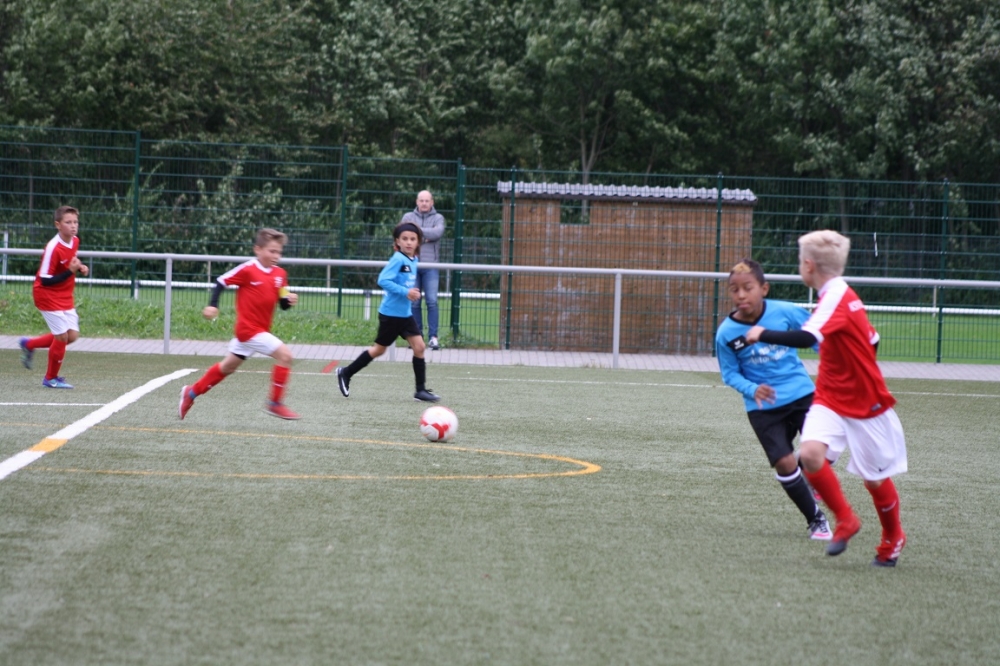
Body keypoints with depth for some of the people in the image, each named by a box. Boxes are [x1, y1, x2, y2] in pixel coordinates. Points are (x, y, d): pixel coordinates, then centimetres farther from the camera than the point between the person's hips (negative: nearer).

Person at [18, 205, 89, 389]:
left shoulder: (75, 241, -1)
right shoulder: (53, 248, -25)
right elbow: (45, 280, -24)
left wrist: (81, 268, -1)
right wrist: (70, 271, -30)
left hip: (65, 297, 8)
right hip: (48, 295, -8)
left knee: (72, 335, 7)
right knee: (62, 335, -7)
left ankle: (29, 345, 27)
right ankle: (51, 378, 14)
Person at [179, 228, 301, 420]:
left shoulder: (280, 274, 6)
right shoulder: (247, 270, -13)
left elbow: (282, 303, 11)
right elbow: (222, 281, -6)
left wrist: (289, 300, -12)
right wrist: (212, 305, -14)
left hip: (261, 330, 8)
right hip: (249, 328, -8)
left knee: (228, 367, 20)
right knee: (284, 354, -18)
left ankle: (192, 393, 36)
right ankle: (275, 403, -10)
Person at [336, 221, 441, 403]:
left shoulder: (413, 260, 7)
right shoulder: (398, 259, -18)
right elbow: (383, 280, -27)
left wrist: (413, 292, 4)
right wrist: (405, 292, -30)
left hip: (405, 313, 7)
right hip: (391, 313, -7)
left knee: (419, 346, -1)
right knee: (379, 349, 4)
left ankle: (421, 390, 5)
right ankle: (346, 373, 22)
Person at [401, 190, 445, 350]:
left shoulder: (438, 218, 8)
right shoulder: (408, 217, 11)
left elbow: (438, 232, -12)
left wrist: (418, 231, -13)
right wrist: (425, 237, -10)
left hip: (430, 266, -1)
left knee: (432, 301, -9)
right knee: (414, 302, 3)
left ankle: (433, 337, -9)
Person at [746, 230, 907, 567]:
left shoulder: (837, 299, -23)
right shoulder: (841, 296, 6)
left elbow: (806, 337, -39)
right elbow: (871, 340, 15)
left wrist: (763, 334, -27)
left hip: (866, 404, -7)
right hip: (830, 399, 7)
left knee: (874, 478, 8)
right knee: (810, 453, -17)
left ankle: (893, 538, 32)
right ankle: (845, 520, 1)